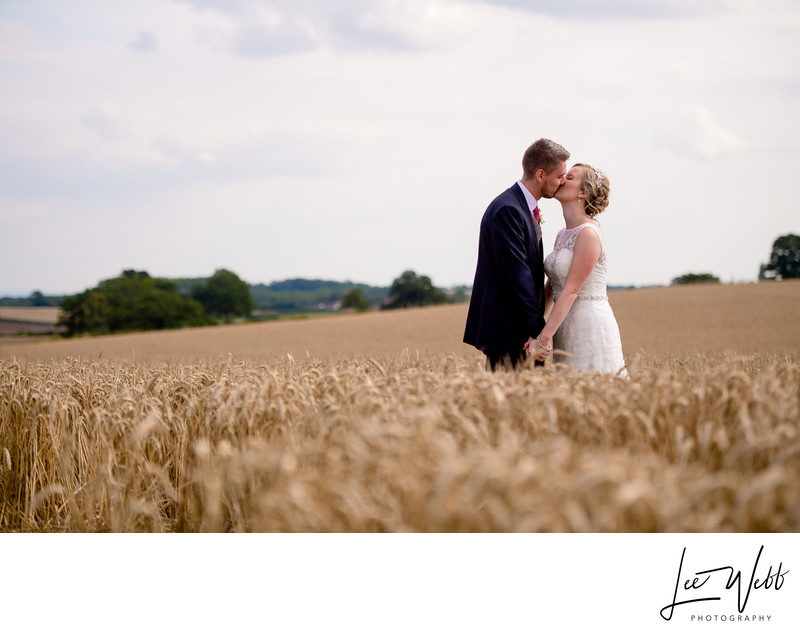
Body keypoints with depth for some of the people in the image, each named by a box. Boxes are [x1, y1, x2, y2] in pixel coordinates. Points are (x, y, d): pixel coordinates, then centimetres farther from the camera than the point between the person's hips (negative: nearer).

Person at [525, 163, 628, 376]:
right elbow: (551, 286, 17)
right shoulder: (563, 234, 14)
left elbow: (571, 291, -18)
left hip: (591, 325, -9)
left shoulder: (589, 233, -13)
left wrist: (543, 338, -21)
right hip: (567, 331, 9)